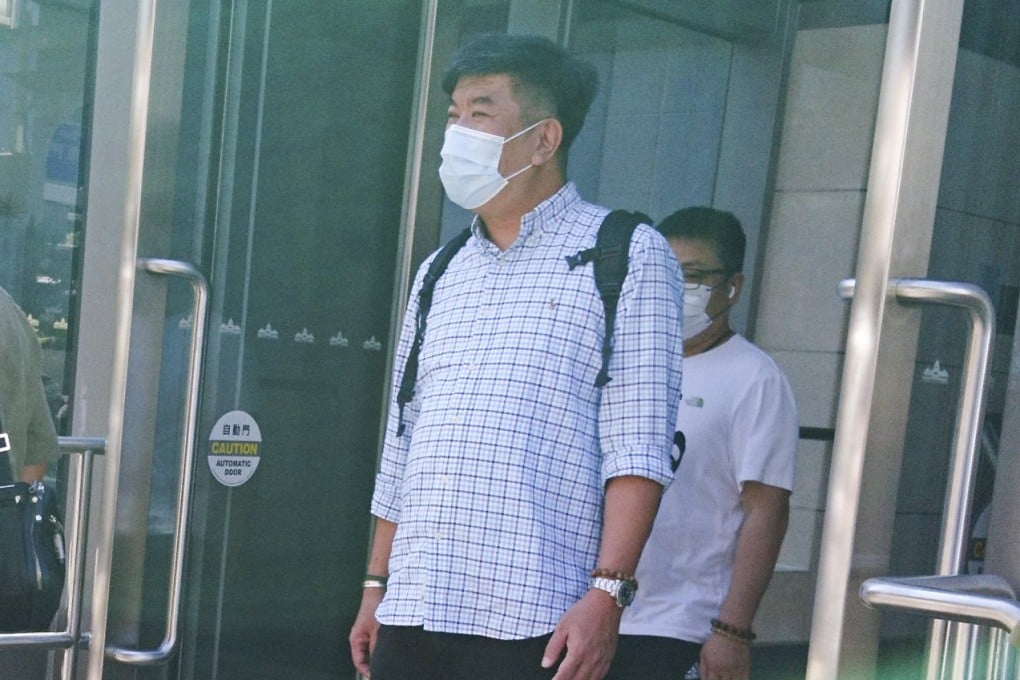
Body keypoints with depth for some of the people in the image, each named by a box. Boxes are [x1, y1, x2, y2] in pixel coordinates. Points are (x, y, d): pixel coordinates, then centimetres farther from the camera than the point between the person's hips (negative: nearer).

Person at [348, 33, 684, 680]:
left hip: (533, 620, -6)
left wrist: (607, 591, -17)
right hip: (412, 610, 6)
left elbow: (639, 445, -8)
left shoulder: (627, 257, 0)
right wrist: (376, 587, 18)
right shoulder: (440, 275, 18)